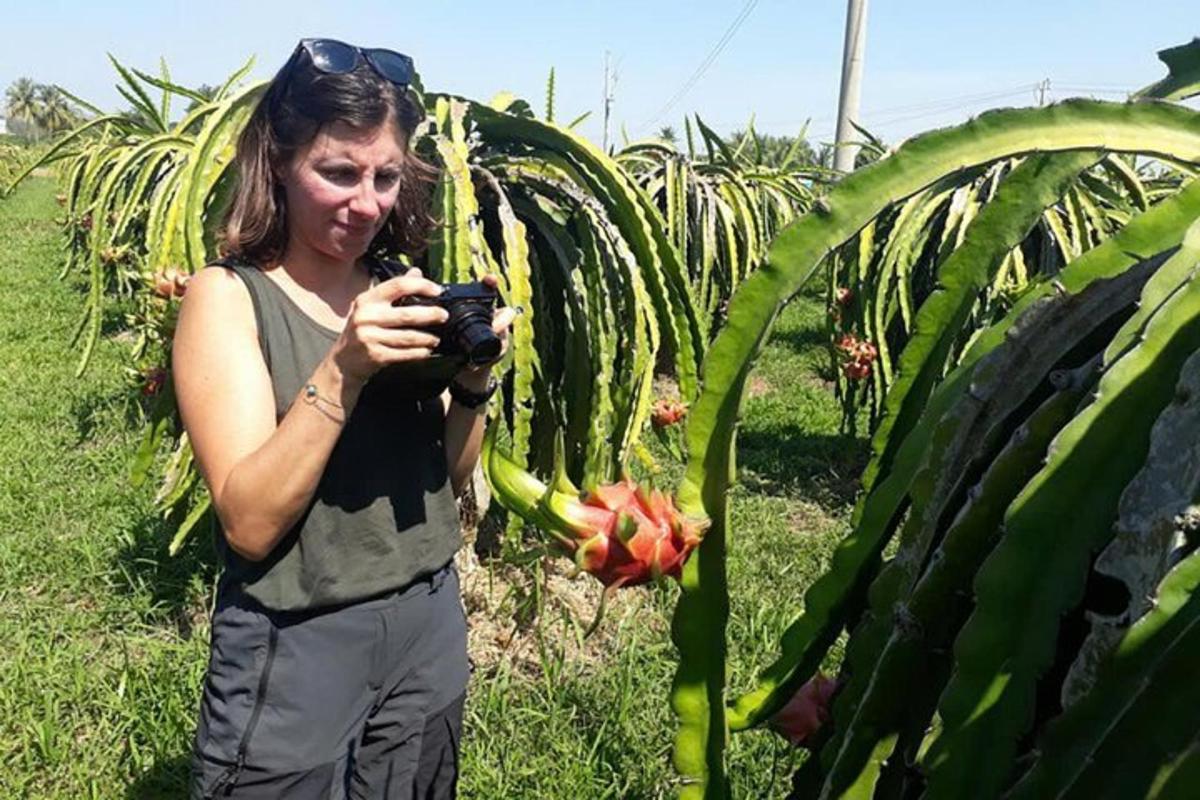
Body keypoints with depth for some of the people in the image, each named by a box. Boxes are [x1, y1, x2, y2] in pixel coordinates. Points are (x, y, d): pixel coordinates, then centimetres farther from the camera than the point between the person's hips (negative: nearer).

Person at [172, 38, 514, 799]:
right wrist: (341, 370, -29)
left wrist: (471, 382, -14)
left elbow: (451, 478, 4)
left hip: (430, 626, 5)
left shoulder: (397, 289, 2)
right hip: (295, 651, -4)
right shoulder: (228, 295, -11)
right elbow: (248, 522, -19)